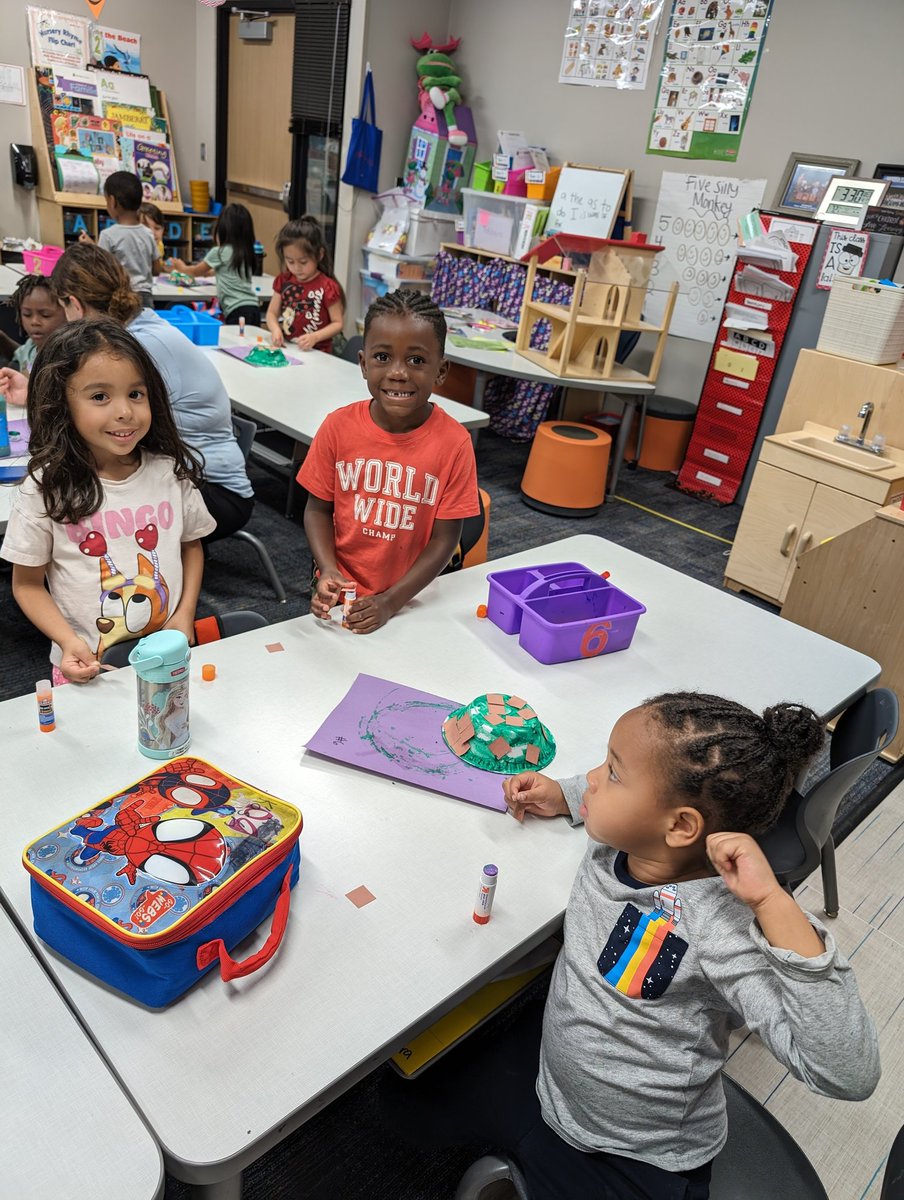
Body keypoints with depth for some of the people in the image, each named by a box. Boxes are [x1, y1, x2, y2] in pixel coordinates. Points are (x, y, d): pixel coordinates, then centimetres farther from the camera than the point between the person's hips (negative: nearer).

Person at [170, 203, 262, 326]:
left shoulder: (219, 252, 0)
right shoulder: (245, 252, 16)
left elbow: (197, 271, 20)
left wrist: (182, 267, 39)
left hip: (238, 312, -6)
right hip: (253, 309, 6)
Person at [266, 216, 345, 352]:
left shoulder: (327, 287, -7)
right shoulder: (283, 281, 9)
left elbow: (338, 323, -4)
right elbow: (272, 313, 13)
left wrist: (315, 337, -19)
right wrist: (275, 329, -9)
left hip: (316, 353, -4)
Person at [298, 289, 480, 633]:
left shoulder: (454, 443, -16)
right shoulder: (338, 427, -11)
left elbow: (445, 537, -12)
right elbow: (318, 509, -2)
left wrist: (391, 601, -18)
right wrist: (328, 571, -18)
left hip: (410, 597, -1)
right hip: (342, 593, 1)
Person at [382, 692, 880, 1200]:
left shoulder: (720, 927, -36)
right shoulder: (616, 843, -15)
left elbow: (850, 1075, -42)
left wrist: (774, 904, -50)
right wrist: (561, 796, -5)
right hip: (545, 1068, 6)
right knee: (406, 1097, 19)